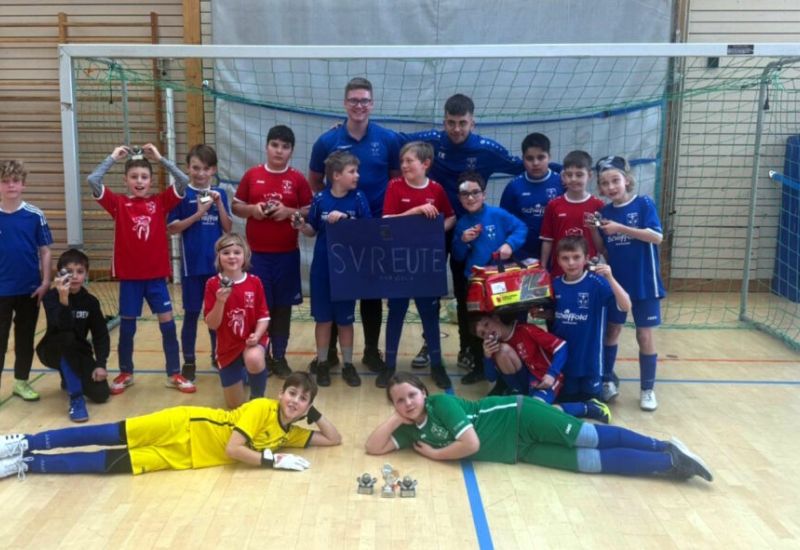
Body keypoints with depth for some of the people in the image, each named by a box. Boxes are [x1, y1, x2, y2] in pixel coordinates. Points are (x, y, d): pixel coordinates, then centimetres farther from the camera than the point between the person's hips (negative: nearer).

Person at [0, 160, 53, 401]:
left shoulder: (35, 215, -3)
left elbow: (45, 251, 1)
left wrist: (45, 282, -4)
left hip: (30, 289, 1)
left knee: (25, 338, 13)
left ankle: (21, 381, 27)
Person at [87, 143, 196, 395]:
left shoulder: (160, 202, 1)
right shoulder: (118, 203, -1)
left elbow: (183, 180, -9)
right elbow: (92, 180, -13)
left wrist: (160, 157, -8)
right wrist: (113, 157, -7)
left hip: (156, 274, 1)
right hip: (129, 276, 0)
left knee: (168, 323, 3)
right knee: (127, 326, 10)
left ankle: (174, 374, 14)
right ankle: (125, 374, 28)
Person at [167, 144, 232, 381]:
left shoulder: (219, 194, 5)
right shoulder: (183, 194, -3)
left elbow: (228, 228, 2)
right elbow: (172, 229, -7)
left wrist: (219, 203, -10)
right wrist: (198, 214, -16)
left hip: (217, 263, 3)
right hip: (192, 264, -3)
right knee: (192, 313, 5)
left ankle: (217, 354, 29)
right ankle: (189, 361, 16)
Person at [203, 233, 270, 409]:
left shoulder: (254, 282, -8)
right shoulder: (213, 284, -10)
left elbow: (263, 316, -5)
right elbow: (212, 324, -12)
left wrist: (257, 335, -24)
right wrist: (220, 301, -29)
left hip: (252, 340, -1)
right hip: (228, 346, 1)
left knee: (254, 359, -40)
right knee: (235, 405, 9)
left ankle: (257, 398, -8)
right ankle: (242, 372, 44)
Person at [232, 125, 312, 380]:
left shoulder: (298, 179, 1)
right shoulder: (252, 175, 3)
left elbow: (310, 212, 2)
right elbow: (236, 206, 8)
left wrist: (289, 212, -15)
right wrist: (252, 209, -11)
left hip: (287, 254, 0)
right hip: (256, 253, 0)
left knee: (283, 306, 8)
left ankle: (279, 357, 20)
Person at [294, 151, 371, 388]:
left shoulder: (358, 198, -6)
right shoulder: (320, 199, -5)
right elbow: (313, 231, 6)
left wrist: (344, 219, -20)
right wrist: (302, 226, -15)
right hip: (322, 267, 0)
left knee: (345, 318, 10)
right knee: (323, 317, 10)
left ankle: (348, 364, 24)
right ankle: (322, 362, 25)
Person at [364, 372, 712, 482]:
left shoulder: (441, 403, -17)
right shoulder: (412, 431, 4)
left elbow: (471, 443, -24)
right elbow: (373, 447, 1)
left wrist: (436, 455, -9)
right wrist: (396, 418, -10)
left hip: (519, 418, -5)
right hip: (518, 452, 5)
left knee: (595, 438, -10)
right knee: (592, 462, -1)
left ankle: (666, 450, 4)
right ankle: (668, 462, 5)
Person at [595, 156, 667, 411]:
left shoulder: (644, 204, -8)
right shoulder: (604, 212, 2)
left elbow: (657, 237, -20)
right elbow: (604, 251, 4)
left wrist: (621, 228, -25)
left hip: (644, 283, -3)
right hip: (615, 281, 3)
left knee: (645, 335, 4)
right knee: (611, 330, 12)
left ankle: (647, 388, 17)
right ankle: (607, 380, 26)